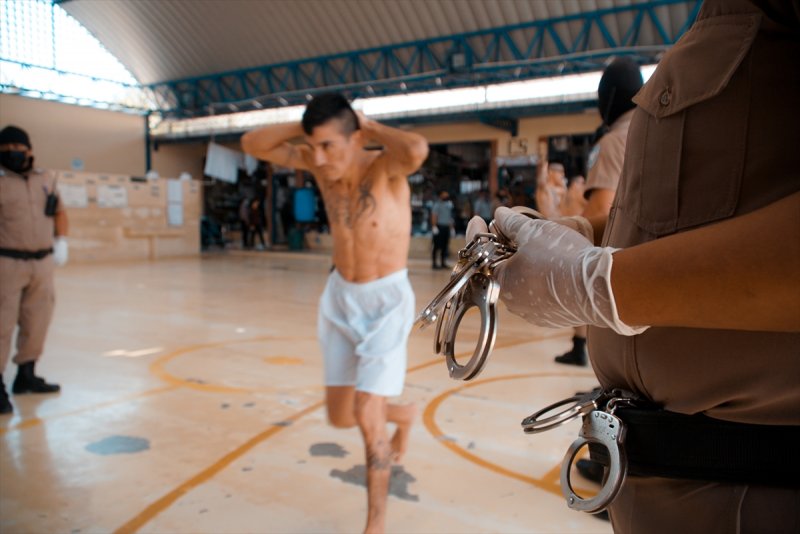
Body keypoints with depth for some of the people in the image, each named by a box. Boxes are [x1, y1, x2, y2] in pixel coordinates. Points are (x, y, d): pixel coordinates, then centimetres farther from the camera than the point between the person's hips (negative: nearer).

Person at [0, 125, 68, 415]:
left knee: (37, 322, 13)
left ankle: (26, 375, 28)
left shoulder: (46, 179, 10)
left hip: (42, 263, 6)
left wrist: (61, 241, 9)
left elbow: (59, 212, 21)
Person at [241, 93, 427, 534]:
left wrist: (370, 127, -26)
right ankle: (402, 414, 42)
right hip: (340, 300, 6)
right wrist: (305, 126, -13)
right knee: (339, 417, 11)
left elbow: (418, 150, -45)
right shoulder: (321, 163, -5)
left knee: (367, 419, -10)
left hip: (387, 303, -6)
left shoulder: (385, 165, -20)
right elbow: (252, 144, -2)